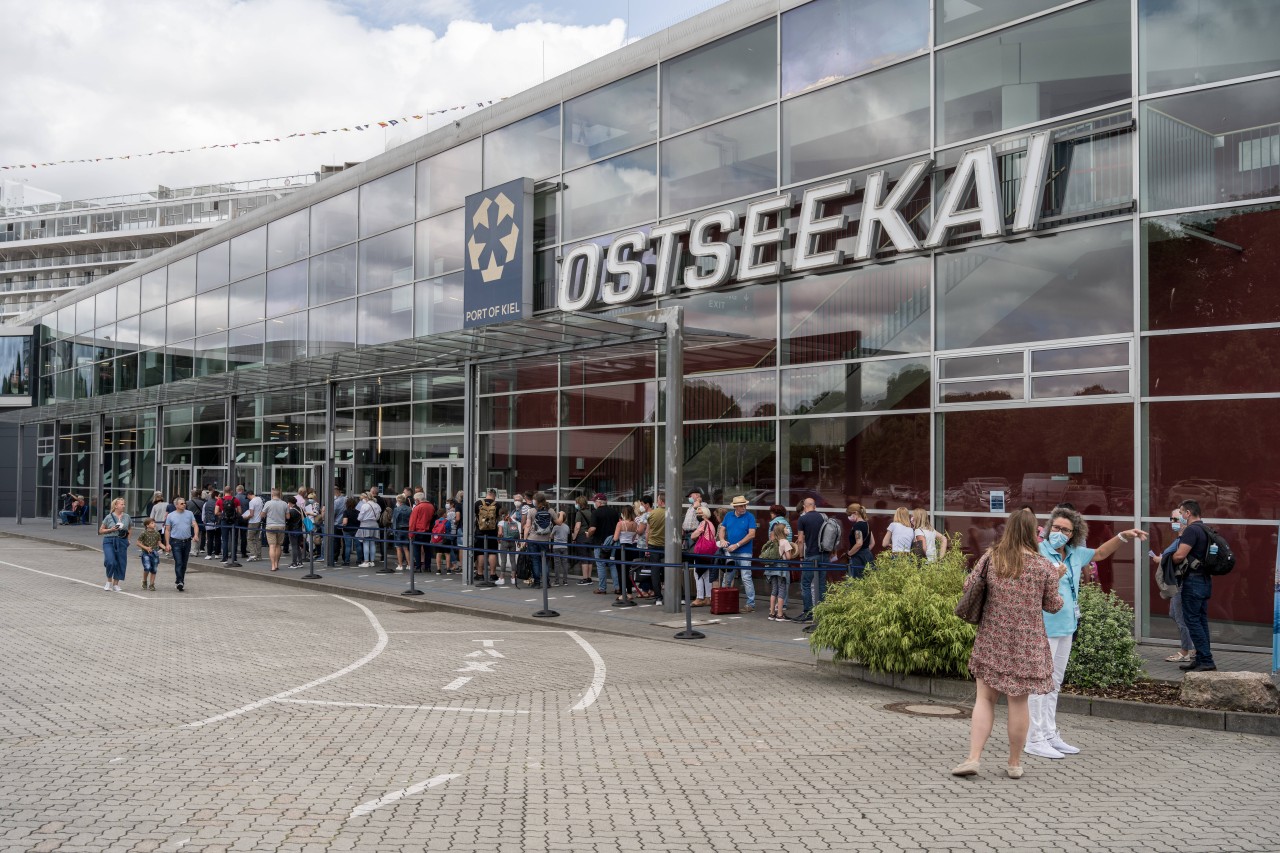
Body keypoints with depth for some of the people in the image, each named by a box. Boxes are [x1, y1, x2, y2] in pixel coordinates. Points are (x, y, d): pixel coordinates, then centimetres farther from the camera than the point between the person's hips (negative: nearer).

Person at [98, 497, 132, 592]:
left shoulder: (126, 517, 6)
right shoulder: (109, 517, -1)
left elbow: (129, 529, 21)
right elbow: (101, 530, 4)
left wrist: (127, 536, 4)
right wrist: (111, 530, -11)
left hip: (122, 542, 3)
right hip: (109, 541, -3)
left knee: (120, 563, 3)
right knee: (110, 562, -16)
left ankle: (116, 584, 18)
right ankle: (109, 581, 8)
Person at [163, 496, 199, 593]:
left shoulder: (190, 514, 7)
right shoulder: (171, 516, 1)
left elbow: (195, 525, 2)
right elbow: (167, 530, 2)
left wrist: (196, 535, -17)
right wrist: (167, 544, -4)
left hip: (187, 542, 3)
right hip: (176, 542, -3)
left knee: (184, 564, 10)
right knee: (178, 563, -12)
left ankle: (181, 581, 21)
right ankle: (179, 582, -16)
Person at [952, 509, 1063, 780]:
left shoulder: (990, 558, -3)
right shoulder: (1043, 566, -6)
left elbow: (968, 585, 4)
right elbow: (1053, 605, 3)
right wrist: (1057, 581, 20)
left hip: (992, 640, 1)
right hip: (1027, 643, -1)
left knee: (985, 698, 8)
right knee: (1018, 702, 7)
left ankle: (973, 758, -1)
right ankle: (1015, 764, 17)